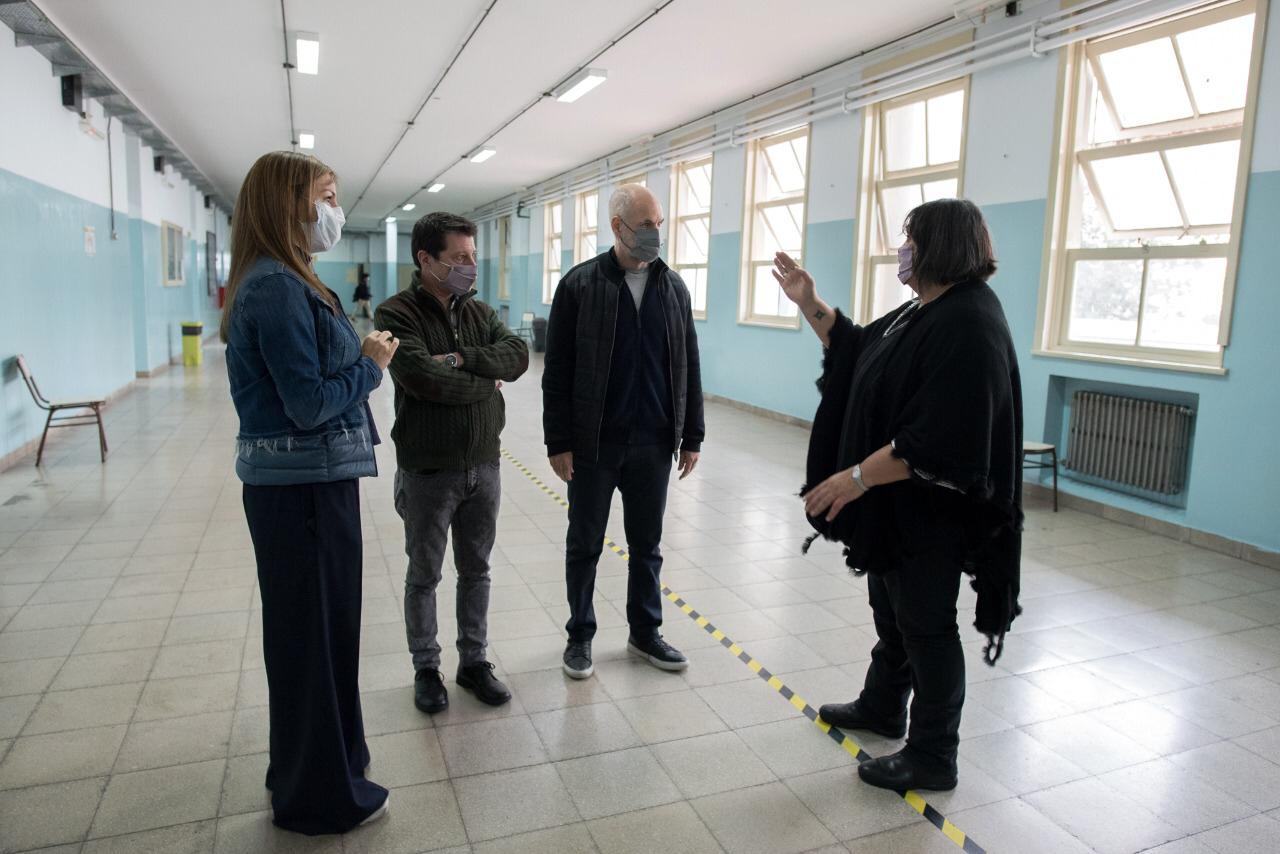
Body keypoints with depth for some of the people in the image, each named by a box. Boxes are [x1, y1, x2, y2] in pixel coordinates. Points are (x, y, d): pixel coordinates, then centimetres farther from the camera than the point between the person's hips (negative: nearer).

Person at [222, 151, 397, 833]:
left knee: (318, 628, 21)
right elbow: (310, 404, -21)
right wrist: (369, 365, -9)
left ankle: (323, 761, 40)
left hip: (307, 481, 10)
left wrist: (362, 356, 3)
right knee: (314, 633, 4)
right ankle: (320, 795, 23)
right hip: (304, 487, -10)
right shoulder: (278, 289, -18)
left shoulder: (280, 282, 13)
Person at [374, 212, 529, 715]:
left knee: (476, 571, 15)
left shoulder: (479, 311, 7)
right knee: (424, 575, 11)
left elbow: (517, 355, -8)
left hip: (483, 466, 5)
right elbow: (422, 377, -26)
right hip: (427, 471, -5)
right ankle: (426, 668, 28)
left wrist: (463, 358, -22)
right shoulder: (396, 314, -11)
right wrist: (486, 381, -13)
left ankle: (473, 662, 30)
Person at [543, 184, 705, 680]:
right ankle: (580, 635, 28)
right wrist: (558, 442, -9)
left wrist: (692, 437, 6)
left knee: (647, 544, 14)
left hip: (653, 442, 3)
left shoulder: (673, 287, 6)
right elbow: (558, 372, -5)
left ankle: (645, 633, 31)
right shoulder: (580, 285, -5)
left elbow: (688, 367, 9)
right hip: (593, 443, -3)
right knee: (585, 545, 11)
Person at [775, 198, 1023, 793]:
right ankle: (881, 707, 45)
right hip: (895, 502, 10)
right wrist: (808, 304, 13)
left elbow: (937, 439, -30)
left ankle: (933, 758, 23)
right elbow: (855, 348, 21)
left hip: (928, 509, -10)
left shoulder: (968, 324, -24)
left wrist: (857, 477, -27)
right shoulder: (921, 312, 7)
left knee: (925, 625, 4)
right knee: (891, 611, 24)